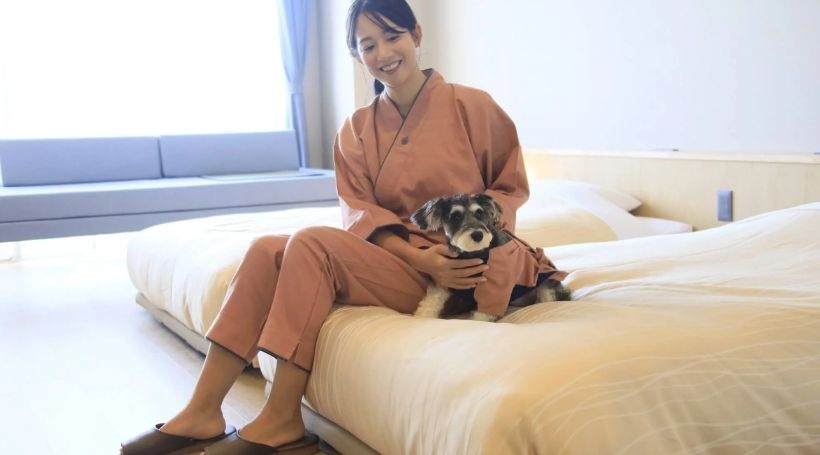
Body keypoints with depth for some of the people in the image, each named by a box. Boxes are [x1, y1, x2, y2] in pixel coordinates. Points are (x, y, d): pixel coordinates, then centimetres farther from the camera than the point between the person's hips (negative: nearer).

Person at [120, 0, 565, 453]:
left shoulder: (470, 105, -2)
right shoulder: (356, 128, 9)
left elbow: (511, 186, 2)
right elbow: (359, 210, -1)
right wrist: (416, 255, -19)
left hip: (457, 269, -5)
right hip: (399, 257, 5)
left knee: (311, 242, -26)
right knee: (267, 250, -16)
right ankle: (201, 414, -16)